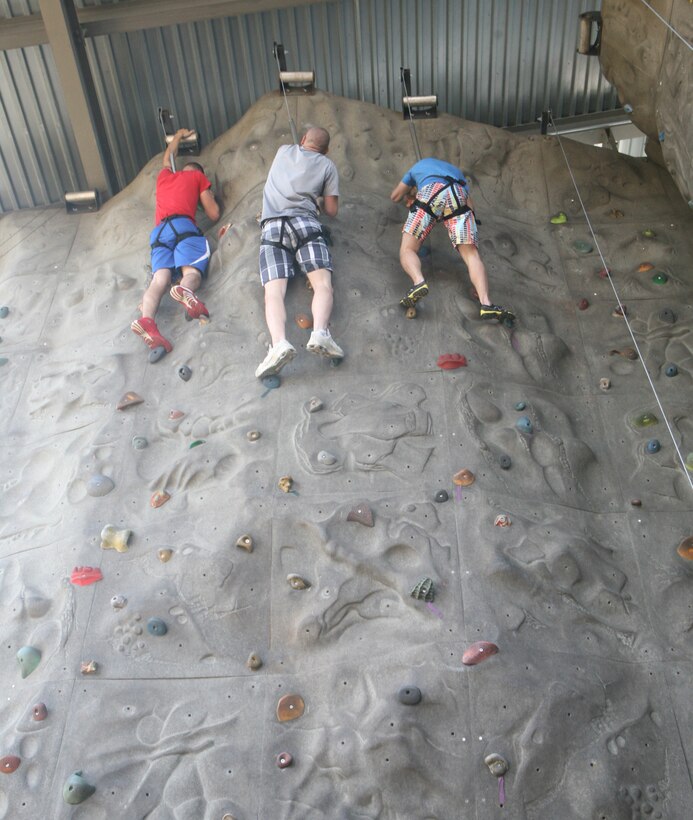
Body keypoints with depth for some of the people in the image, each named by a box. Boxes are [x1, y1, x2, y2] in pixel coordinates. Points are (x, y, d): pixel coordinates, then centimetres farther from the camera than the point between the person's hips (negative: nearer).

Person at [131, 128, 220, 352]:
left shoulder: (164, 175, 36)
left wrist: (179, 135, 78)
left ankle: (147, 319, -45)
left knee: (160, 279, -18)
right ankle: (185, 290, -58)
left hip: (159, 231, 3)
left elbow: (168, 156, 61)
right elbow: (214, 215, 18)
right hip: (182, 225, -3)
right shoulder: (198, 176, 23)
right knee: (192, 272, -21)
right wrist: (209, 197, 39)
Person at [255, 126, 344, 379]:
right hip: (304, 223, -2)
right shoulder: (327, 165, 19)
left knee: (273, 291, -16)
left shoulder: (284, 151, 29)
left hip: (272, 226, 2)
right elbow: (331, 210, 16)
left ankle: (279, 343, -42)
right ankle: (320, 332, -42)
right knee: (323, 284, -11)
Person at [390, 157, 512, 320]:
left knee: (407, 250, -2)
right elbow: (469, 203, 29)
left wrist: (408, 195, 66)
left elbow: (395, 196, 47)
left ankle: (418, 281, -36)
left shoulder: (419, 165, 42)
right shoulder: (455, 171, 45)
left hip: (431, 193, -2)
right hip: (458, 197, 2)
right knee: (471, 254, -6)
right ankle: (486, 303, -30)